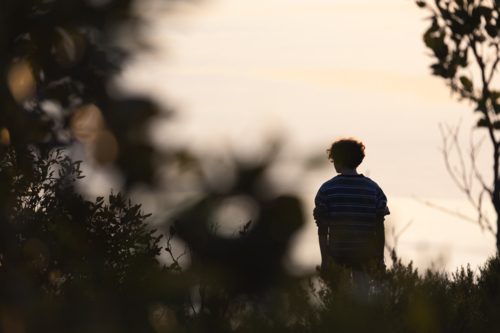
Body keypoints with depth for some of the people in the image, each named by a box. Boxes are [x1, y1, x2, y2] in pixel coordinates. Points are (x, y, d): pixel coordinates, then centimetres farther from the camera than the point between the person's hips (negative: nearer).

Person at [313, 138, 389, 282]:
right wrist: (380, 258, 5)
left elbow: (322, 228, -5)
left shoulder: (326, 189, -4)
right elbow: (379, 228, -2)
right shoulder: (374, 189, 0)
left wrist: (324, 259, 0)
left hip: (337, 254, 0)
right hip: (365, 254, 0)